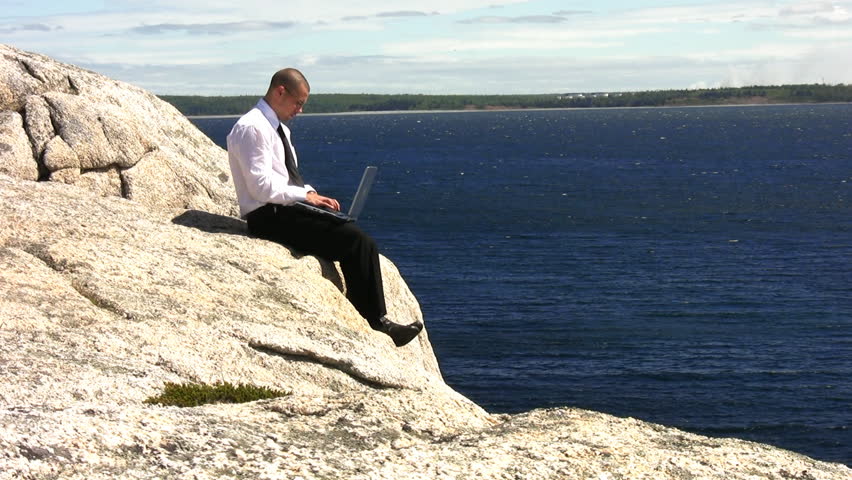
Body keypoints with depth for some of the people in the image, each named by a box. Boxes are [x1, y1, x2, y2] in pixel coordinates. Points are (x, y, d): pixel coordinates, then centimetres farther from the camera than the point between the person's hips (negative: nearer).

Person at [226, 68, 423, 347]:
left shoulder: (278, 128, 20)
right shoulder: (252, 128, -11)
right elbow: (261, 186, -19)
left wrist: (311, 195, 4)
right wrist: (306, 195, -14)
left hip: (285, 209, 10)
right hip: (270, 219, -10)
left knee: (358, 239, -8)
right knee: (355, 242, -20)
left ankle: (375, 321, -12)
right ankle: (376, 323, -13)